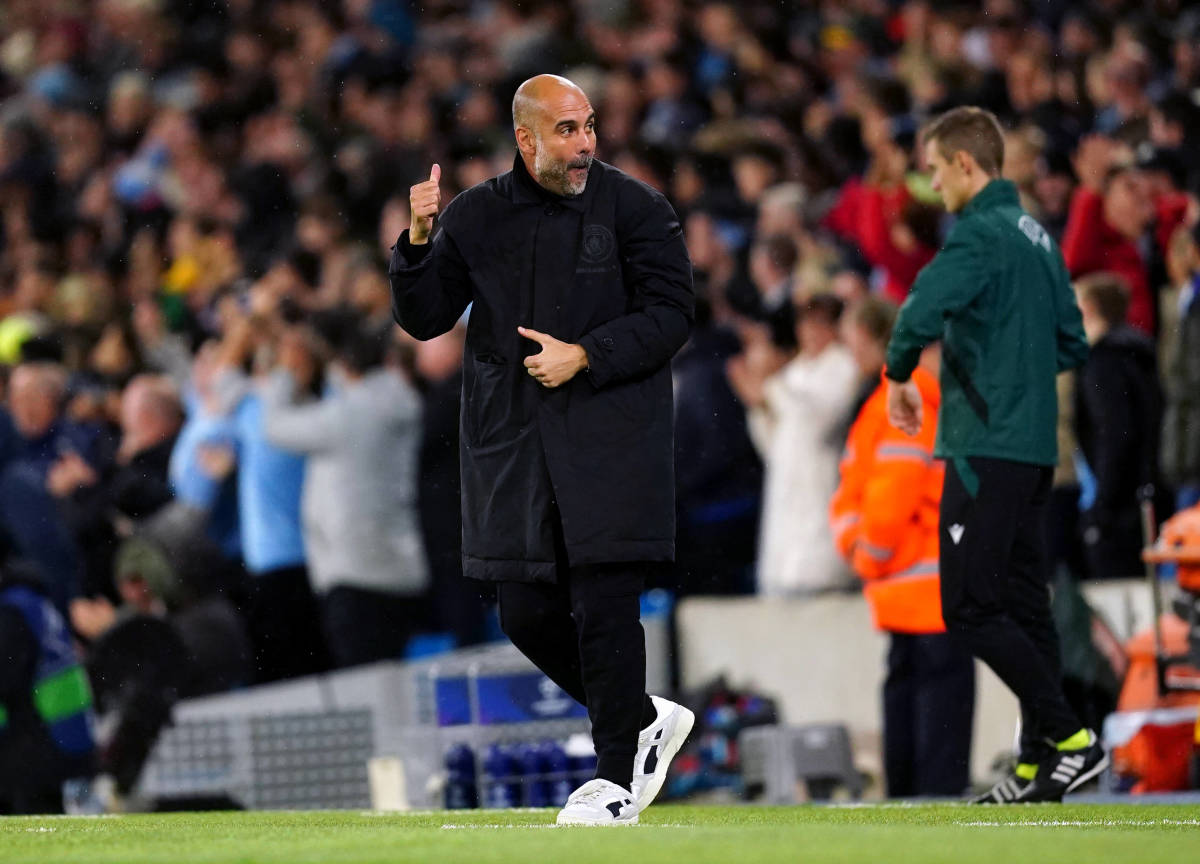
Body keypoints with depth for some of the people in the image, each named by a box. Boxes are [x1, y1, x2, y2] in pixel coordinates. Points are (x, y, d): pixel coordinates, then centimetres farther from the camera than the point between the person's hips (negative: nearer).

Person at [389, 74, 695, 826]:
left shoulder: (632, 206, -2)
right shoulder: (476, 216, 8)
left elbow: (671, 312, -5)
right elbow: (425, 319, 8)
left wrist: (584, 357, -14)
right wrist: (420, 241, -9)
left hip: (611, 439, -4)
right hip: (513, 445, 4)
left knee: (605, 606, -8)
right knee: (527, 612, 3)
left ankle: (617, 777, 2)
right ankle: (644, 721, 23)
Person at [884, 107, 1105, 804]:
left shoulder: (979, 233, -13)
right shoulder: (1038, 237, 15)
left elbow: (922, 311, -27)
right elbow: (1073, 344, 21)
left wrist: (899, 378, -10)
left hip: (987, 448, -9)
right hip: (1035, 446, 9)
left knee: (970, 608, -7)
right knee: (1025, 606, 9)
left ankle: (1072, 740, -11)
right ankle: (1039, 768, 9)